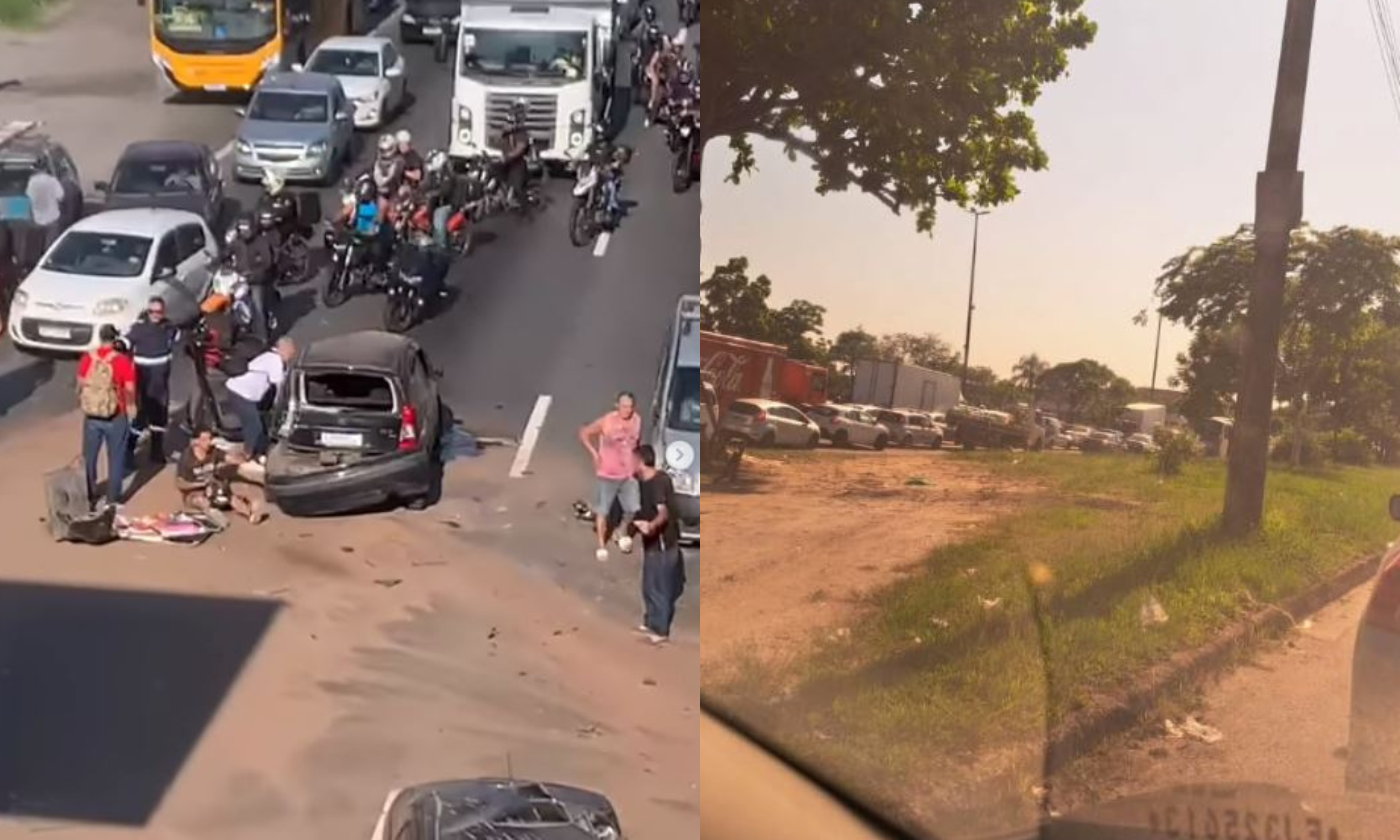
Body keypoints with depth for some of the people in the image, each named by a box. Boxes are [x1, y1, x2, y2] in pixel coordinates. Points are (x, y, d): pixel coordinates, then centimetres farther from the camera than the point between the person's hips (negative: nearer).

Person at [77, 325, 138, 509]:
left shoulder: (87, 358, -5)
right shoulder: (124, 361, -16)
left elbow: (80, 385, 5)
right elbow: (130, 390, -12)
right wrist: (131, 406, 7)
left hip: (91, 415, 3)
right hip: (116, 417, -3)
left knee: (89, 457, 18)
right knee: (115, 458, 11)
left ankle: (89, 495, 29)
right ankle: (113, 498, 16)